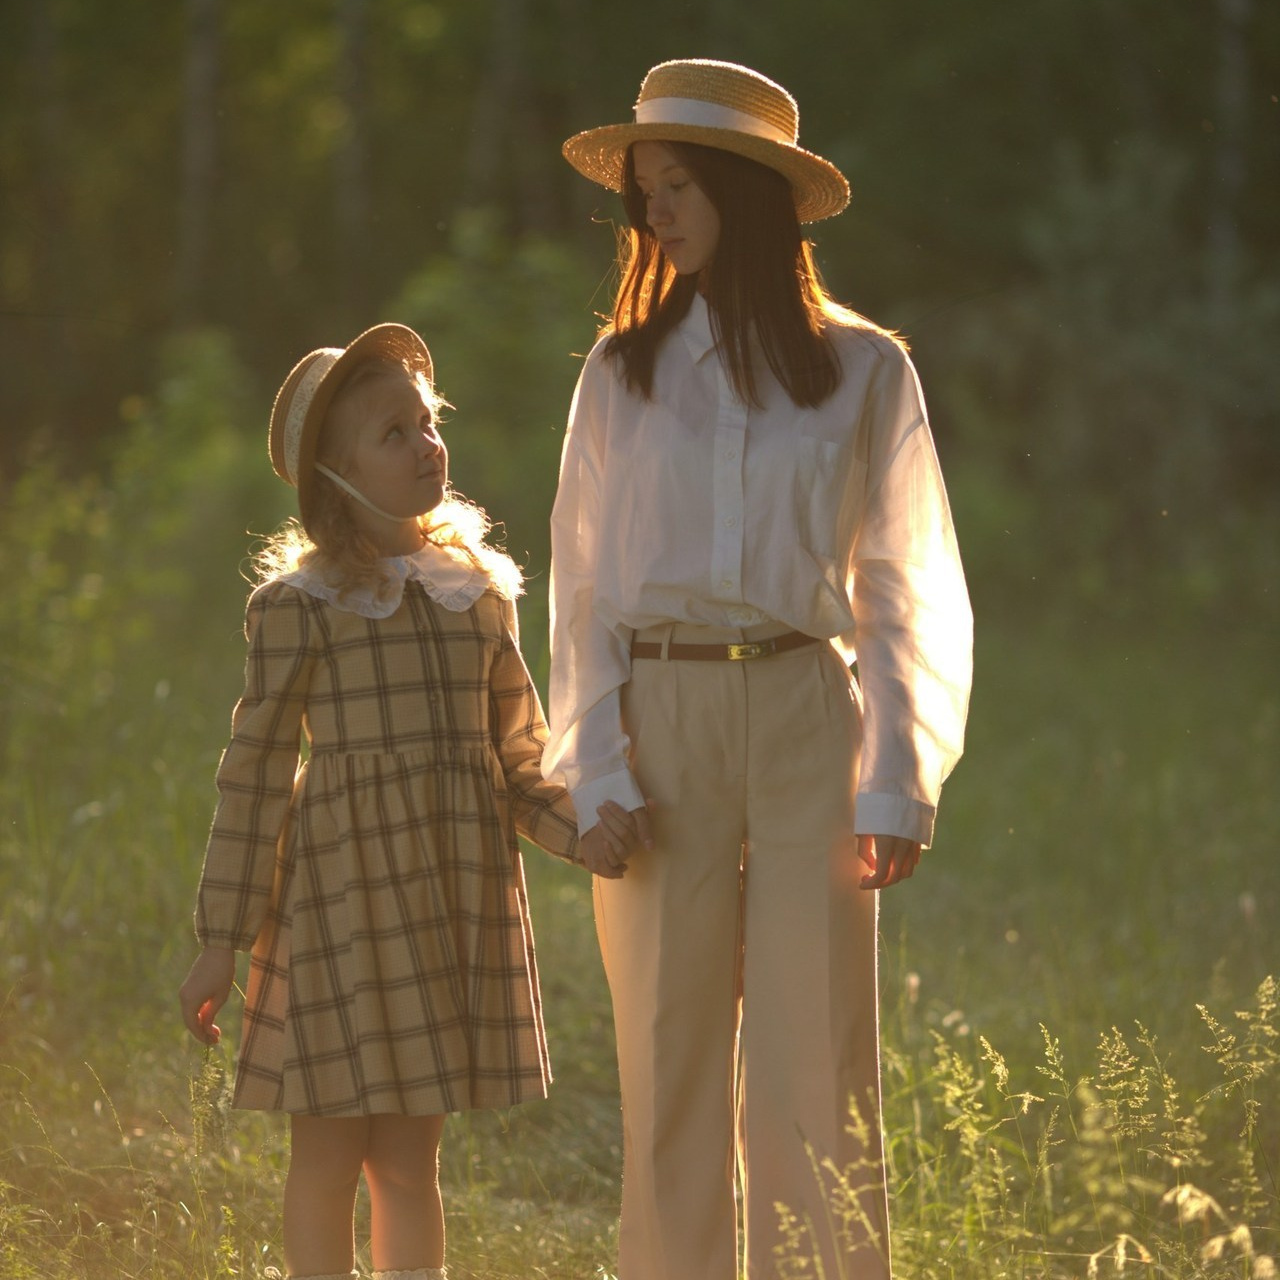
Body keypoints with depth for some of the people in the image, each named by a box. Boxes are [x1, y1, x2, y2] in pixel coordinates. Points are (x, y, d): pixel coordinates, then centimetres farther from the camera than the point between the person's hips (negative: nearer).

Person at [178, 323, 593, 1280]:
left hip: (459, 898, 4)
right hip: (343, 888, -4)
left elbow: (517, 766, 13)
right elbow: (255, 773, -4)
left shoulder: (481, 595, 9)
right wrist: (222, 940, -5)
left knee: (410, 1159, 10)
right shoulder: (299, 606, -5)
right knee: (331, 1150, 1)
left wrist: (583, 828, -7)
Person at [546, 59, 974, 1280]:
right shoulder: (620, 375, 9)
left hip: (803, 718, -1)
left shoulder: (864, 373, 6)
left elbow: (903, 592, 8)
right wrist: (596, 771, -2)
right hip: (662, 722, 1)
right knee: (671, 1060, 1)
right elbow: (583, 586, 9)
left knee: (815, 1062, -4)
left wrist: (897, 784, 0)